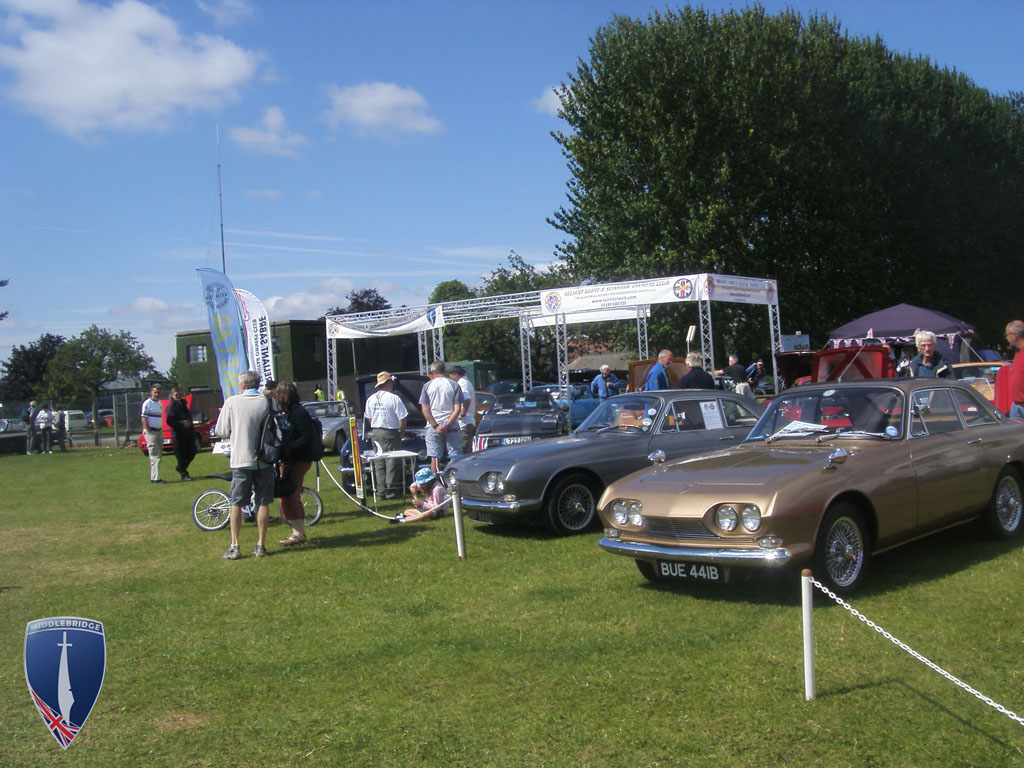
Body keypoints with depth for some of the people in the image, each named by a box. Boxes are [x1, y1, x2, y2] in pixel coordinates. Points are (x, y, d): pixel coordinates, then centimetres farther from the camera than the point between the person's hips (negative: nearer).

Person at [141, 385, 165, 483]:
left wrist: (161, 430, 13)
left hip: (159, 431, 8)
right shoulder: (147, 403, -8)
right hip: (151, 432, -8)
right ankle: (155, 478, -11)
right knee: (155, 456, -11)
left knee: (159, 456, 10)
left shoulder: (160, 404, 15)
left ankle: (153, 477, 18)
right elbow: (144, 419, -12)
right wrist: (149, 432, -17)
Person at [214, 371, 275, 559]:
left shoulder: (232, 402, -5)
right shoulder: (267, 402, -2)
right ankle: (260, 545, 10)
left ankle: (234, 546, 7)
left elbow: (221, 431, -1)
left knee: (236, 504, 8)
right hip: (264, 460, 1)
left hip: (240, 460, -1)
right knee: (263, 503, 7)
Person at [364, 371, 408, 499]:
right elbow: (403, 418, -12)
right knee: (392, 462, -1)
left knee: (378, 463, 10)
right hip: (390, 434, -6)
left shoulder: (370, 399, 5)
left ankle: (380, 490, 11)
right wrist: (402, 433, 1)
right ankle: (391, 491, -1)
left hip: (375, 434, 6)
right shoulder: (393, 398, -13)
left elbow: (368, 417, 13)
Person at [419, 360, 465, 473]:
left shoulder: (427, 386, 3)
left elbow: (425, 409, -3)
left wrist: (435, 426, -8)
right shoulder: (454, 385, 1)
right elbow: (457, 409, -7)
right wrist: (447, 425, -10)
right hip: (451, 427, 0)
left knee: (435, 458, 3)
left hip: (433, 428, 1)